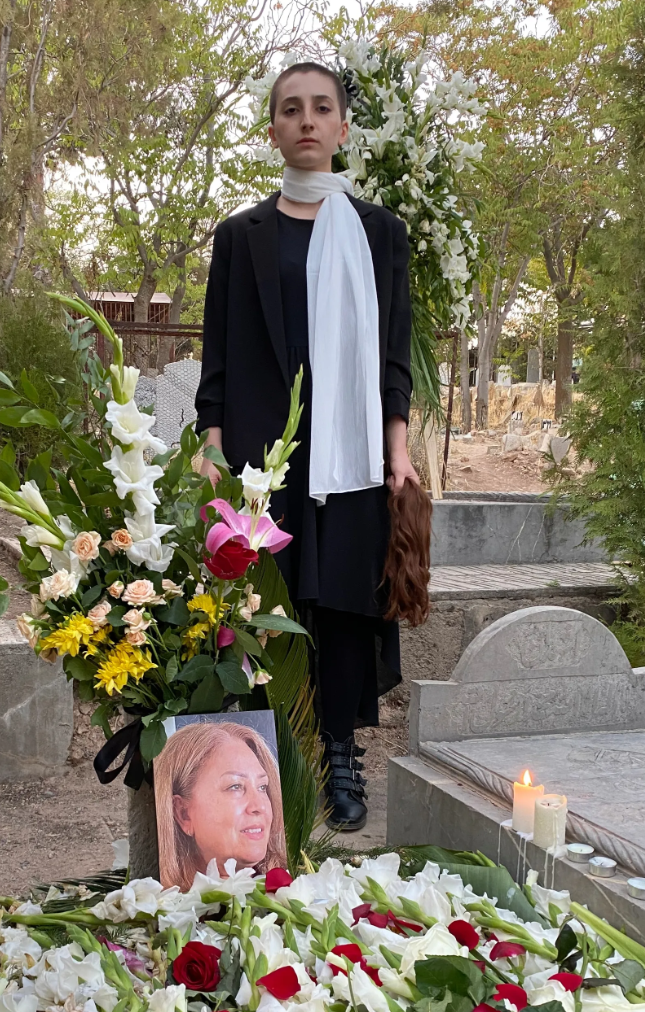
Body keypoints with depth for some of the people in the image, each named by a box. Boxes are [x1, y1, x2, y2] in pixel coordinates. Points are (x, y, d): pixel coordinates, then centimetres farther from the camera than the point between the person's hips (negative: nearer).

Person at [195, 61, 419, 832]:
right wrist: (213, 448, -3)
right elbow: (218, 349, 6)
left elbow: (393, 347, 7)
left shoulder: (378, 232, 11)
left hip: (350, 448, 0)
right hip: (262, 444, 0)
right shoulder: (240, 235, 10)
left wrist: (398, 447, -1)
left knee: (345, 595, 0)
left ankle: (342, 754, 8)